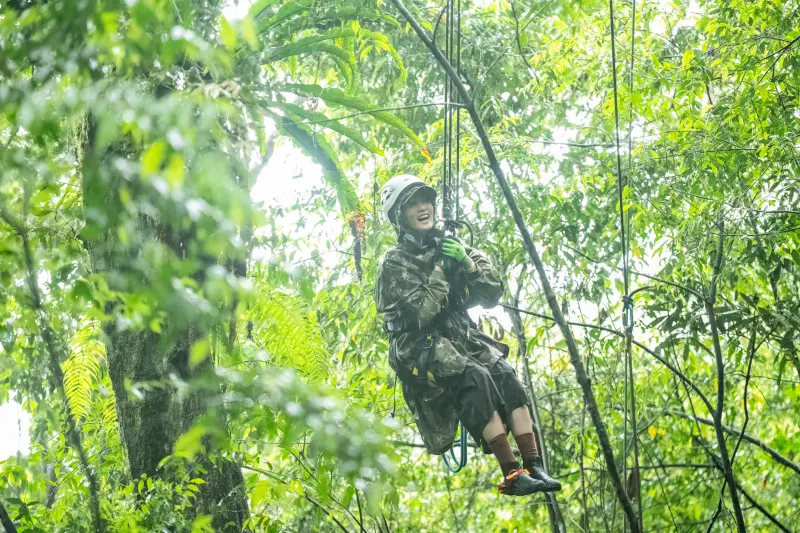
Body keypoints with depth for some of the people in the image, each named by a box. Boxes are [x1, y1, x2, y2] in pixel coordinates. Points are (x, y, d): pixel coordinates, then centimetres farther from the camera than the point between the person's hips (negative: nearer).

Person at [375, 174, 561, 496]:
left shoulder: (451, 248, 13)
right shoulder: (394, 264, -4)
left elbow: (493, 295, 8)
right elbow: (421, 314, -16)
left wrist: (468, 264, -8)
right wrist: (438, 271, -11)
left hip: (462, 338, 6)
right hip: (421, 349, -6)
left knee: (504, 374, -21)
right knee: (476, 378, -30)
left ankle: (534, 467, -26)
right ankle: (512, 476, -34)